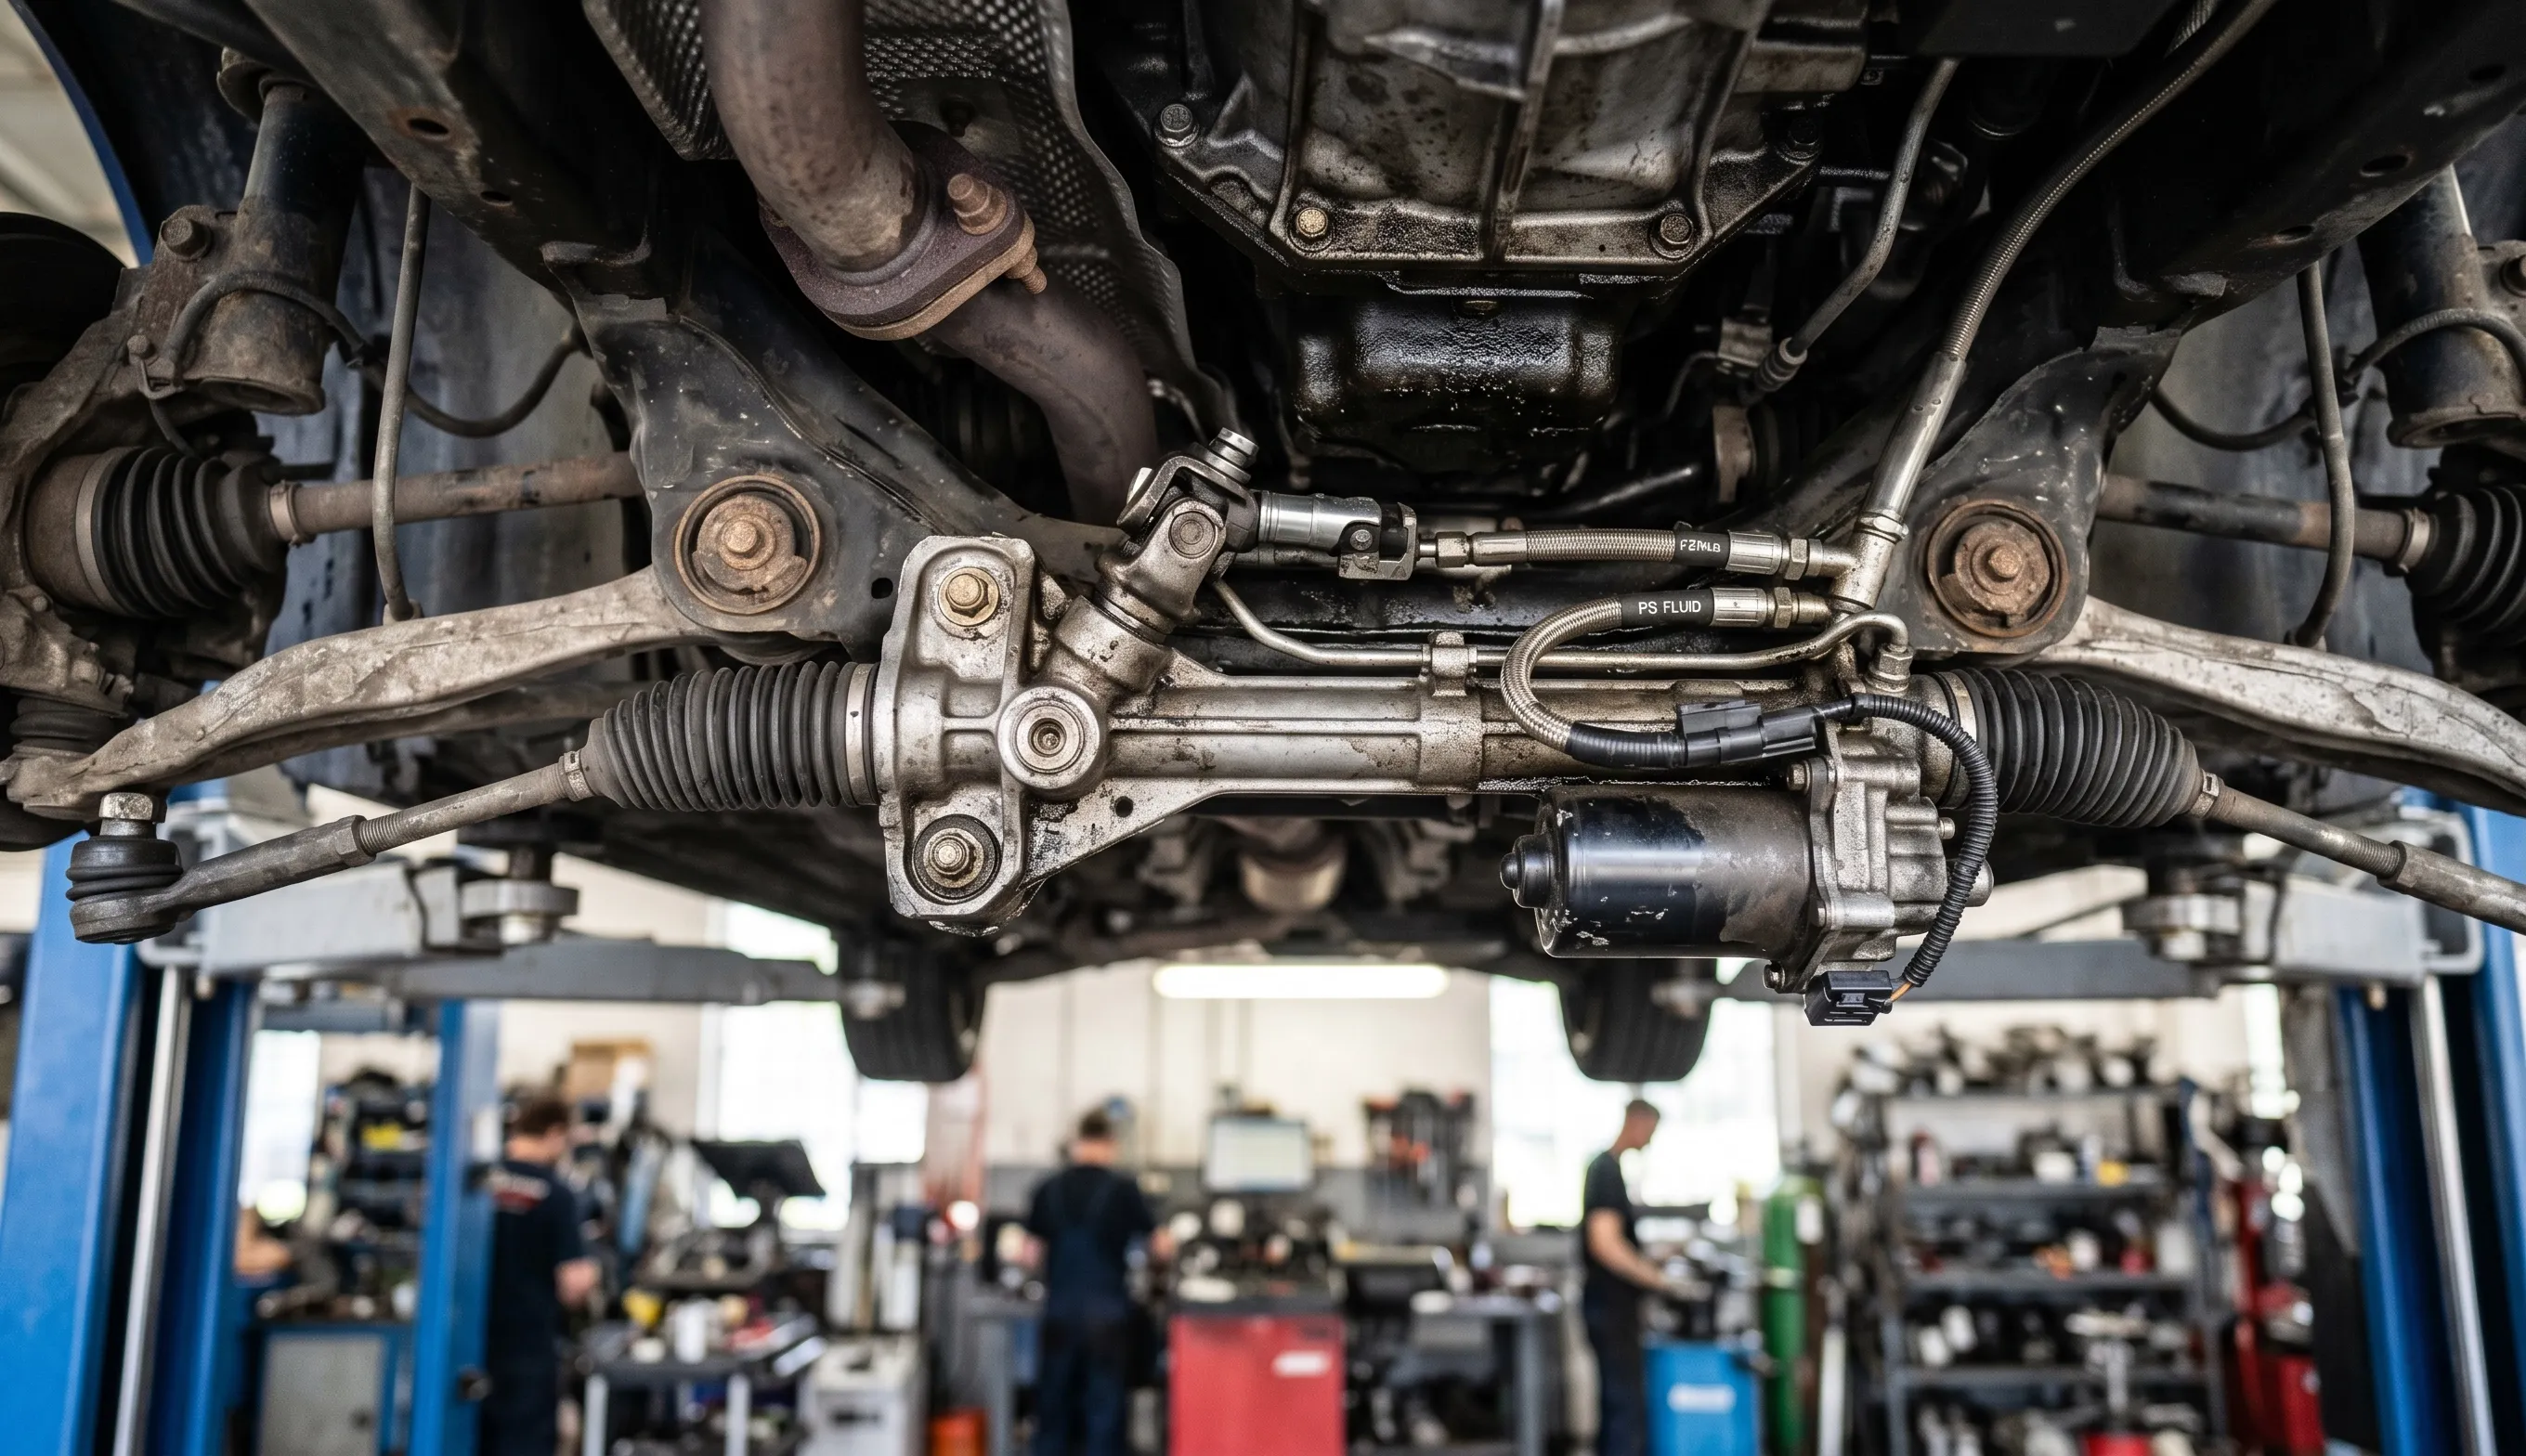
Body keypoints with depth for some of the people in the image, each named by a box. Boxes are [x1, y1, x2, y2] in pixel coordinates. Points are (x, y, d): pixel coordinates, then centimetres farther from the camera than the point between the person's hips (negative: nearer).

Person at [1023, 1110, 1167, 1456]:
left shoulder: (1048, 1190, 0)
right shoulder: (1123, 1189, -8)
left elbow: (1032, 1254, 5)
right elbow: (1160, 1247, 2)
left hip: (1060, 1312, 3)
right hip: (1107, 1313, -2)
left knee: (1054, 1402, 12)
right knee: (1104, 1405, 5)